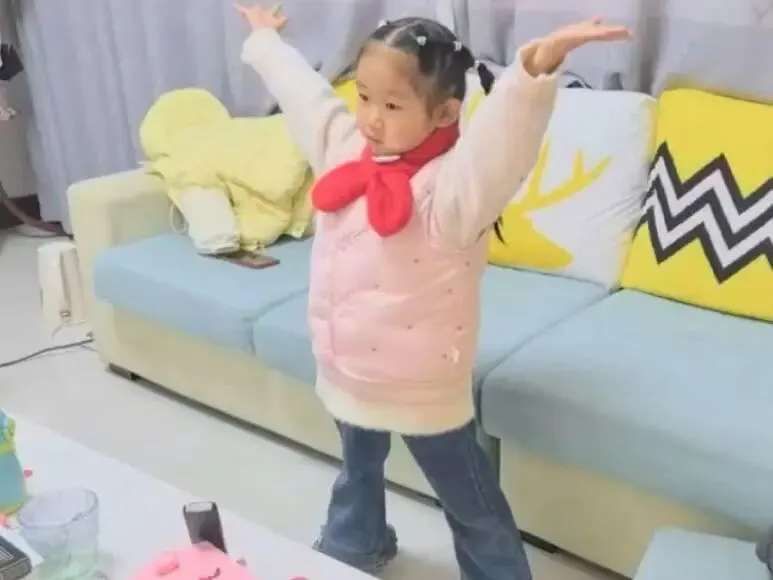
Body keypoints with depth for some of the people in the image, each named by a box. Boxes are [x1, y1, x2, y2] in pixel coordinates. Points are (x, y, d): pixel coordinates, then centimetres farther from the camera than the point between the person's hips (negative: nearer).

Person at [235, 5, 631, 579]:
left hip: (423, 385, -7)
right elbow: (301, 88, 11)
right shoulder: (343, 147, -6)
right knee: (359, 469, 34)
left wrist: (538, 65, -66)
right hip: (347, 373, 7)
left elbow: (504, 134, -47)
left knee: (470, 504, 12)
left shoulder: (449, 184, -27)